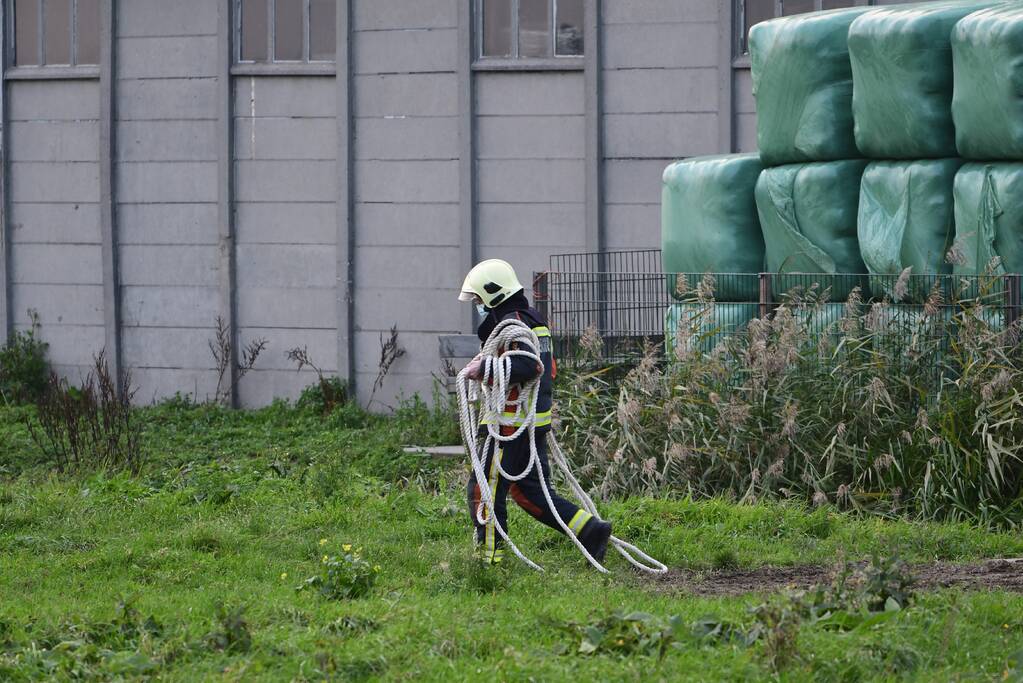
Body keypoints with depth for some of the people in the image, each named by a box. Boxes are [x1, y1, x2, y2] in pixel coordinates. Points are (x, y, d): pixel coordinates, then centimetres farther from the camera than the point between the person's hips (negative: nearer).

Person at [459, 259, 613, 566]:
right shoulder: (532, 319, 17)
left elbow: (527, 366, -30)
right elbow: (547, 368, 25)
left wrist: (485, 369, -23)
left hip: (512, 423, -10)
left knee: (484, 489, -2)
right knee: (529, 489, 15)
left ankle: (490, 557, 1)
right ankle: (591, 529, 8)